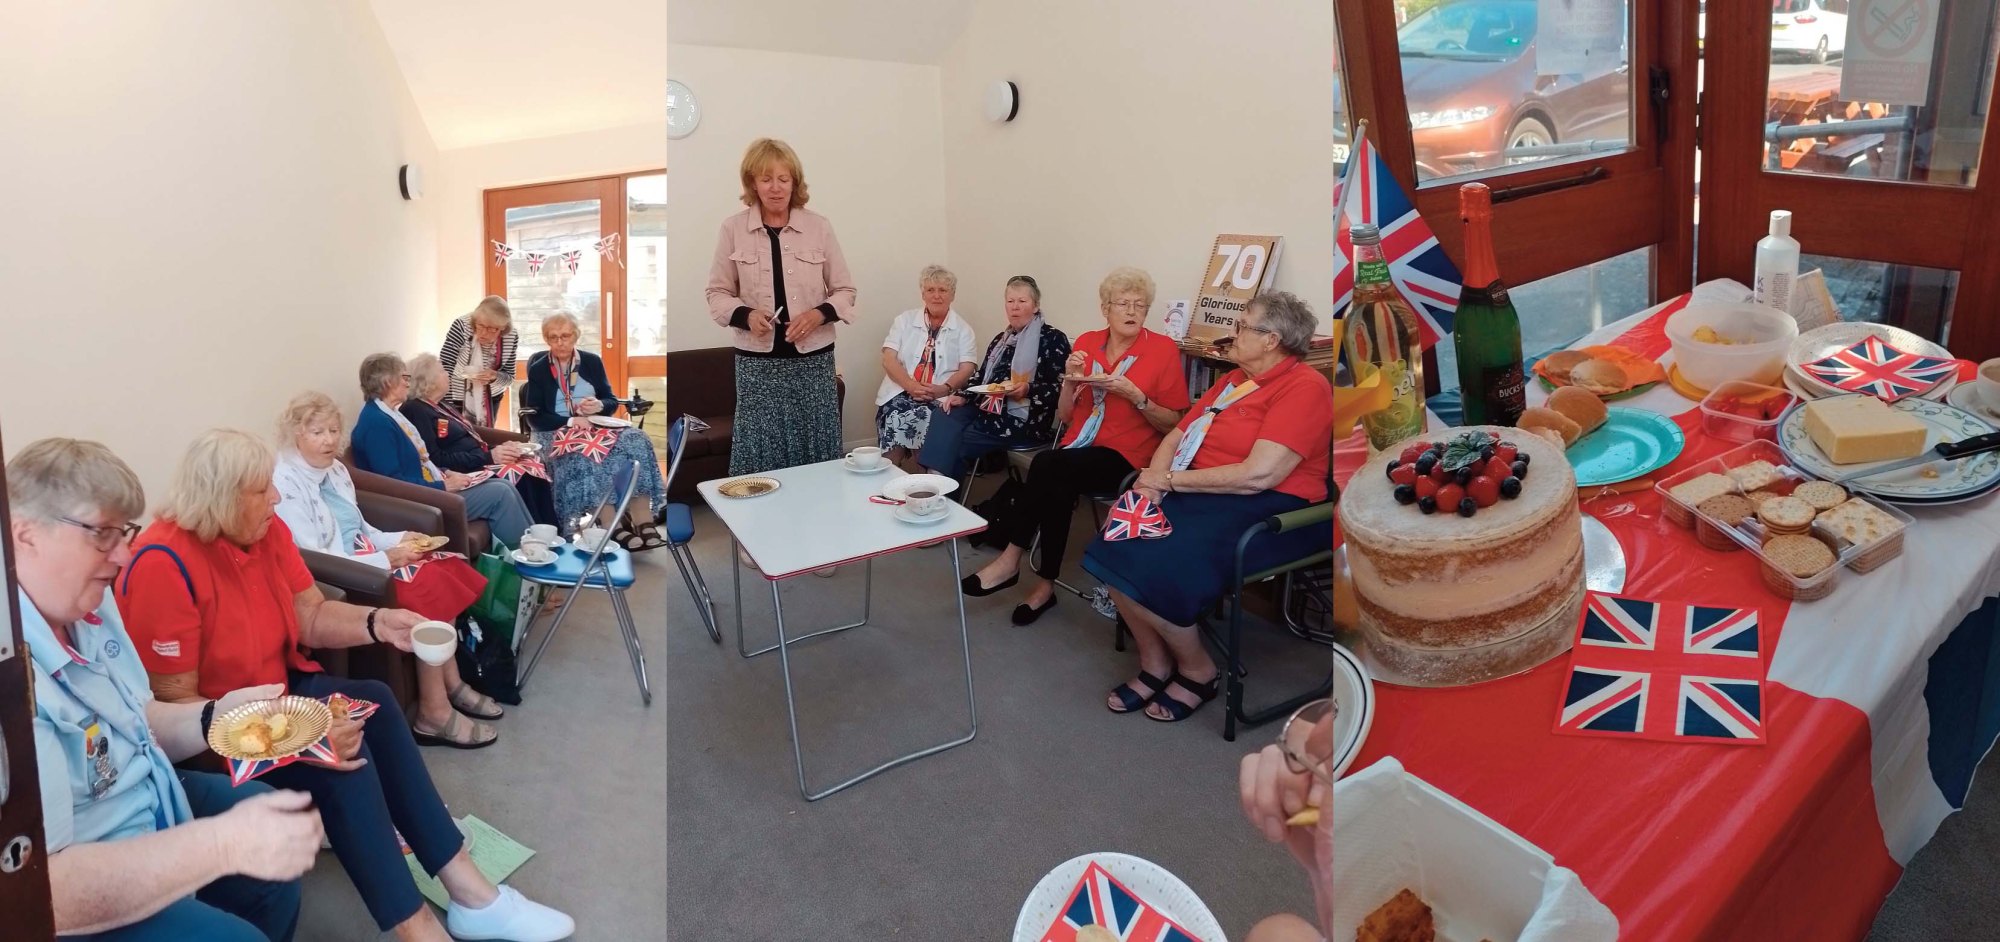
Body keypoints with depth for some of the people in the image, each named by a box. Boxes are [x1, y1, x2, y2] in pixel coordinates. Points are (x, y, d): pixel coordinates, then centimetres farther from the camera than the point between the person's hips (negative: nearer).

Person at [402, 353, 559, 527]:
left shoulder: (442, 404, 22)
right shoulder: (416, 411, -8)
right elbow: (436, 460, -18)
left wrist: (498, 448, 2)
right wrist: (488, 456, -20)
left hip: (479, 462, 9)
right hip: (465, 472, -9)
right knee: (520, 477, -27)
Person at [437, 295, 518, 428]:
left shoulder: (511, 337, -17)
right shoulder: (461, 326, -27)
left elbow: (509, 377, -7)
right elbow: (444, 368, -29)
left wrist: (495, 377, -29)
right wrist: (446, 407, -35)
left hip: (490, 398, 3)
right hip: (458, 397, -3)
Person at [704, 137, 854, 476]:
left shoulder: (819, 227, 1)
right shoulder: (733, 229, 1)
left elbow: (845, 290, 7)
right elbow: (718, 293, 6)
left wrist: (818, 314, -13)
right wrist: (746, 315, -14)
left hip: (813, 359, 1)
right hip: (757, 361, 0)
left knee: (817, 453, 4)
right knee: (760, 453, 1)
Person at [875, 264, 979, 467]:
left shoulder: (962, 328, 12)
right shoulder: (905, 320, 13)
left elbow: (967, 368, 2)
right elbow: (888, 360, 3)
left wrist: (945, 389, -18)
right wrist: (911, 386, -15)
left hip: (940, 399, -1)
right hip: (900, 393, 1)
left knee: (926, 415, -31)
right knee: (895, 416, -29)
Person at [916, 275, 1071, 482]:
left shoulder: (1053, 339, -1)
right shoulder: (1001, 339, 23)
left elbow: (1061, 388, -9)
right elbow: (982, 376, 21)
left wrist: (1028, 390, -25)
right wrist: (961, 396, 1)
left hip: (1025, 421, -7)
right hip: (987, 409, 7)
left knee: (952, 442, -21)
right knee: (944, 416, -22)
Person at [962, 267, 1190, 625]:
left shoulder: (1163, 349, -1)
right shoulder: (1086, 343, 11)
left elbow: (1174, 424, -1)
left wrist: (1134, 395, -16)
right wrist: (1070, 381, -3)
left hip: (1125, 456, -4)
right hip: (1077, 448, 4)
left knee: (1048, 466, -30)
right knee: (1056, 487, -32)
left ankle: (1011, 559, -16)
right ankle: (1045, 585, -21)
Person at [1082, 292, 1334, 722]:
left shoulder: (1304, 388, -10)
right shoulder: (1234, 380, 18)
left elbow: (1259, 475, -21)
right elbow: (1176, 437, 17)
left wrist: (1171, 481, -13)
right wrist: (1154, 477, -7)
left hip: (1268, 509, -8)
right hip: (1204, 495, 8)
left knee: (1153, 565, -27)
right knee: (1116, 548, -15)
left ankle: (1197, 670, -1)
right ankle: (1154, 662, 2)